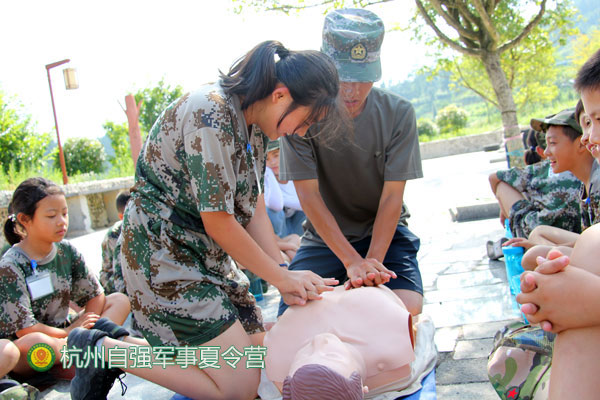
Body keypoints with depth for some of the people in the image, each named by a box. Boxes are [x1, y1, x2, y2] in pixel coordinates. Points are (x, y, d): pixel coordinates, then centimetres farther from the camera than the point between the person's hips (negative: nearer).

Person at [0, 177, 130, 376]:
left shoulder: (66, 251, 1)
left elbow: (96, 296, 1)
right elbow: (24, 329, -20)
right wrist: (70, 333, -11)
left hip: (61, 334, 7)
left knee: (120, 300, -7)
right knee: (35, 343, -42)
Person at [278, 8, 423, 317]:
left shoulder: (398, 113, -11)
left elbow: (392, 196, -11)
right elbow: (309, 195, -17)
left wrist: (373, 260, -24)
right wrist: (352, 260, -25)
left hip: (384, 233, 0)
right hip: (324, 236, 0)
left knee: (408, 308, -22)